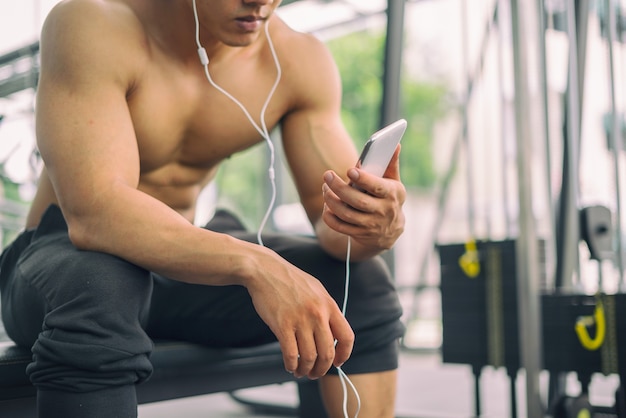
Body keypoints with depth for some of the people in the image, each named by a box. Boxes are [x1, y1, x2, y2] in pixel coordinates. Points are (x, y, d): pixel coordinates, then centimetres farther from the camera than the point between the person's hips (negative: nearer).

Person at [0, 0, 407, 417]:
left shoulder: (298, 58, -10)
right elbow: (92, 213, -35)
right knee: (100, 288, -38)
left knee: (361, 280, -12)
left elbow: (333, 211, -11)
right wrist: (255, 265, -47)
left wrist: (376, 225, -35)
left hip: (184, 260, 4)